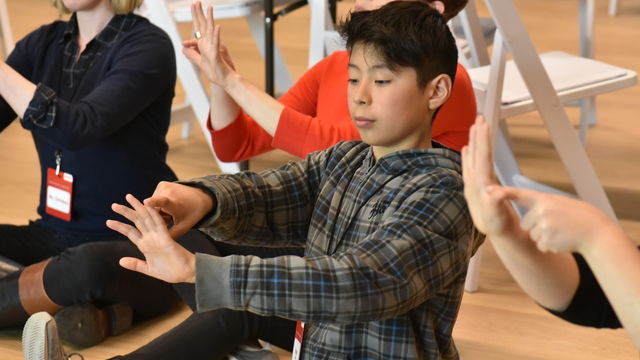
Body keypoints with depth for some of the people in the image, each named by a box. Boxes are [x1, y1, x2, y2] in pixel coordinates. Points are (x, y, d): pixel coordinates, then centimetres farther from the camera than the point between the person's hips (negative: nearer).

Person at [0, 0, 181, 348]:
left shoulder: (147, 45, -11)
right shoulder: (42, 44, 9)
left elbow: (80, 127, -26)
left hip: (140, 245, -6)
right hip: (56, 235, 7)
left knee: (89, 265, -40)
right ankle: (85, 308, -20)